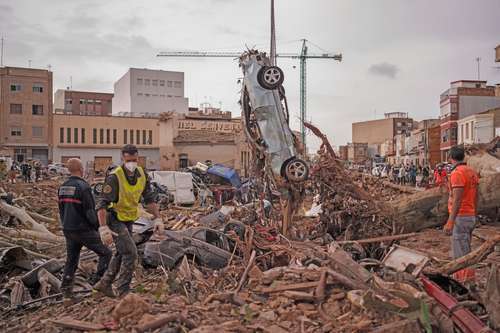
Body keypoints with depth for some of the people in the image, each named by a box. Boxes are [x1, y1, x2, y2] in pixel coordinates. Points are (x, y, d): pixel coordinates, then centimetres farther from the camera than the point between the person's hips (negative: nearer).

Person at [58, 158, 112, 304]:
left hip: (68, 230, 8)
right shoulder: (83, 187, -17)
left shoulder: (63, 187, 7)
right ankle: (97, 283, 2)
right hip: (84, 230, -8)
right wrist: (96, 227, -4)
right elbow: (90, 211, -18)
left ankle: (66, 292, 12)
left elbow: (61, 211, 14)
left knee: (71, 261, 14)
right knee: (105, 253, 6)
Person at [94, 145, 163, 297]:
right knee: (131, 253, -14)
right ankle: (123, 291, -2)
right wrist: (103, 229, -35)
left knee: (122, 253, 17)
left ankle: (105, 284, 34)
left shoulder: (141, 174, -5)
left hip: (128, 220, 8)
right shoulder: (115, 177, -25)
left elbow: (149, 198, 3)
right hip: (115, 220, -7)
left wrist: (157, 219, -5)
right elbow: (102, 204, -27)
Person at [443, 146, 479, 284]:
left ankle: (464, 279, -2)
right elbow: (476, 197, 15)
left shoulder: (457, 173, -18)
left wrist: (450, 222, -23)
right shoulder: (472, 172, 10)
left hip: (460, 217, -10)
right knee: (464, 250, 18)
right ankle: (461, 277, 26)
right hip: (470, 216, 10)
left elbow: (457, 200, -23)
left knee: (461, 253, -5)